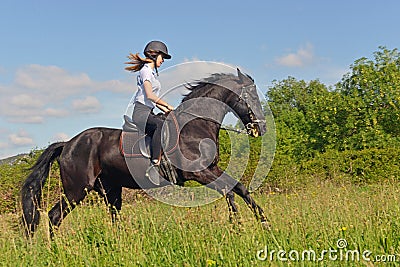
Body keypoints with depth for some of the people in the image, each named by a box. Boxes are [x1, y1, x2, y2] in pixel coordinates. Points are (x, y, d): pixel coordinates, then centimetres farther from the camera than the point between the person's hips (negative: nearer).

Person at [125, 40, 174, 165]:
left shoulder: (152, 72, 24)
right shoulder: (146, 70, -5)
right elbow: (149, 95, -15)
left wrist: (165, 110, 11)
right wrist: (167, 105, -9)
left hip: (149, 112, 10)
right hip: (141, 112, -10)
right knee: (161, 124, -36)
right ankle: (156, 160, -38)